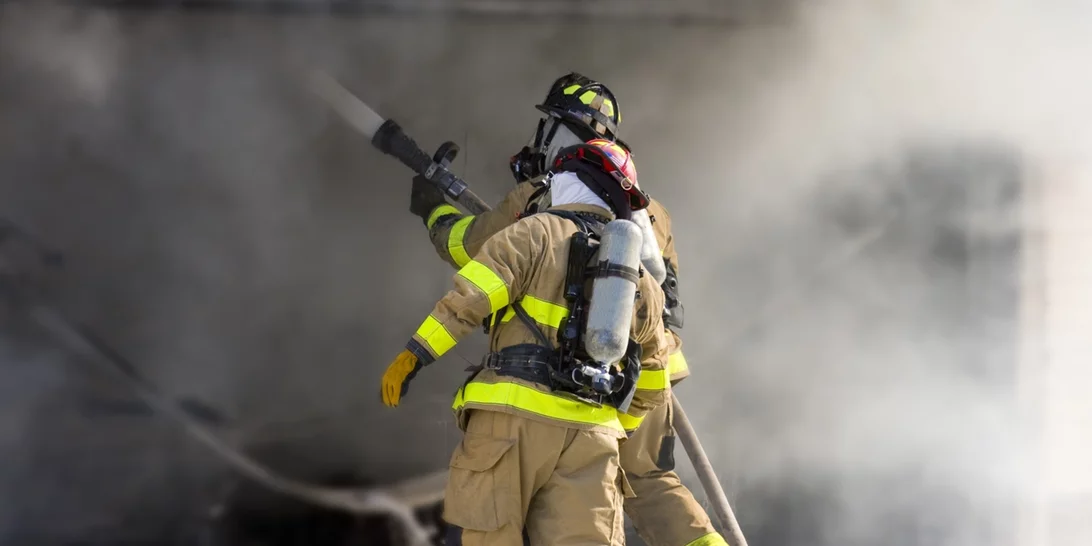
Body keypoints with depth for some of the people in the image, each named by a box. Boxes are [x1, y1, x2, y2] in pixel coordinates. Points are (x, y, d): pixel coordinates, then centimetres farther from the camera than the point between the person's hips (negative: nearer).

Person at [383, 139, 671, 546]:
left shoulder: (538, 232, 3)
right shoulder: (641, 279, 20)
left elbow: (472, 297, -10)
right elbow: (651, 388, 27)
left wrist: (415, 353, -9)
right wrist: (618, 423, 40)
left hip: (516, 416, -5)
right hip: (593, 435, 5)